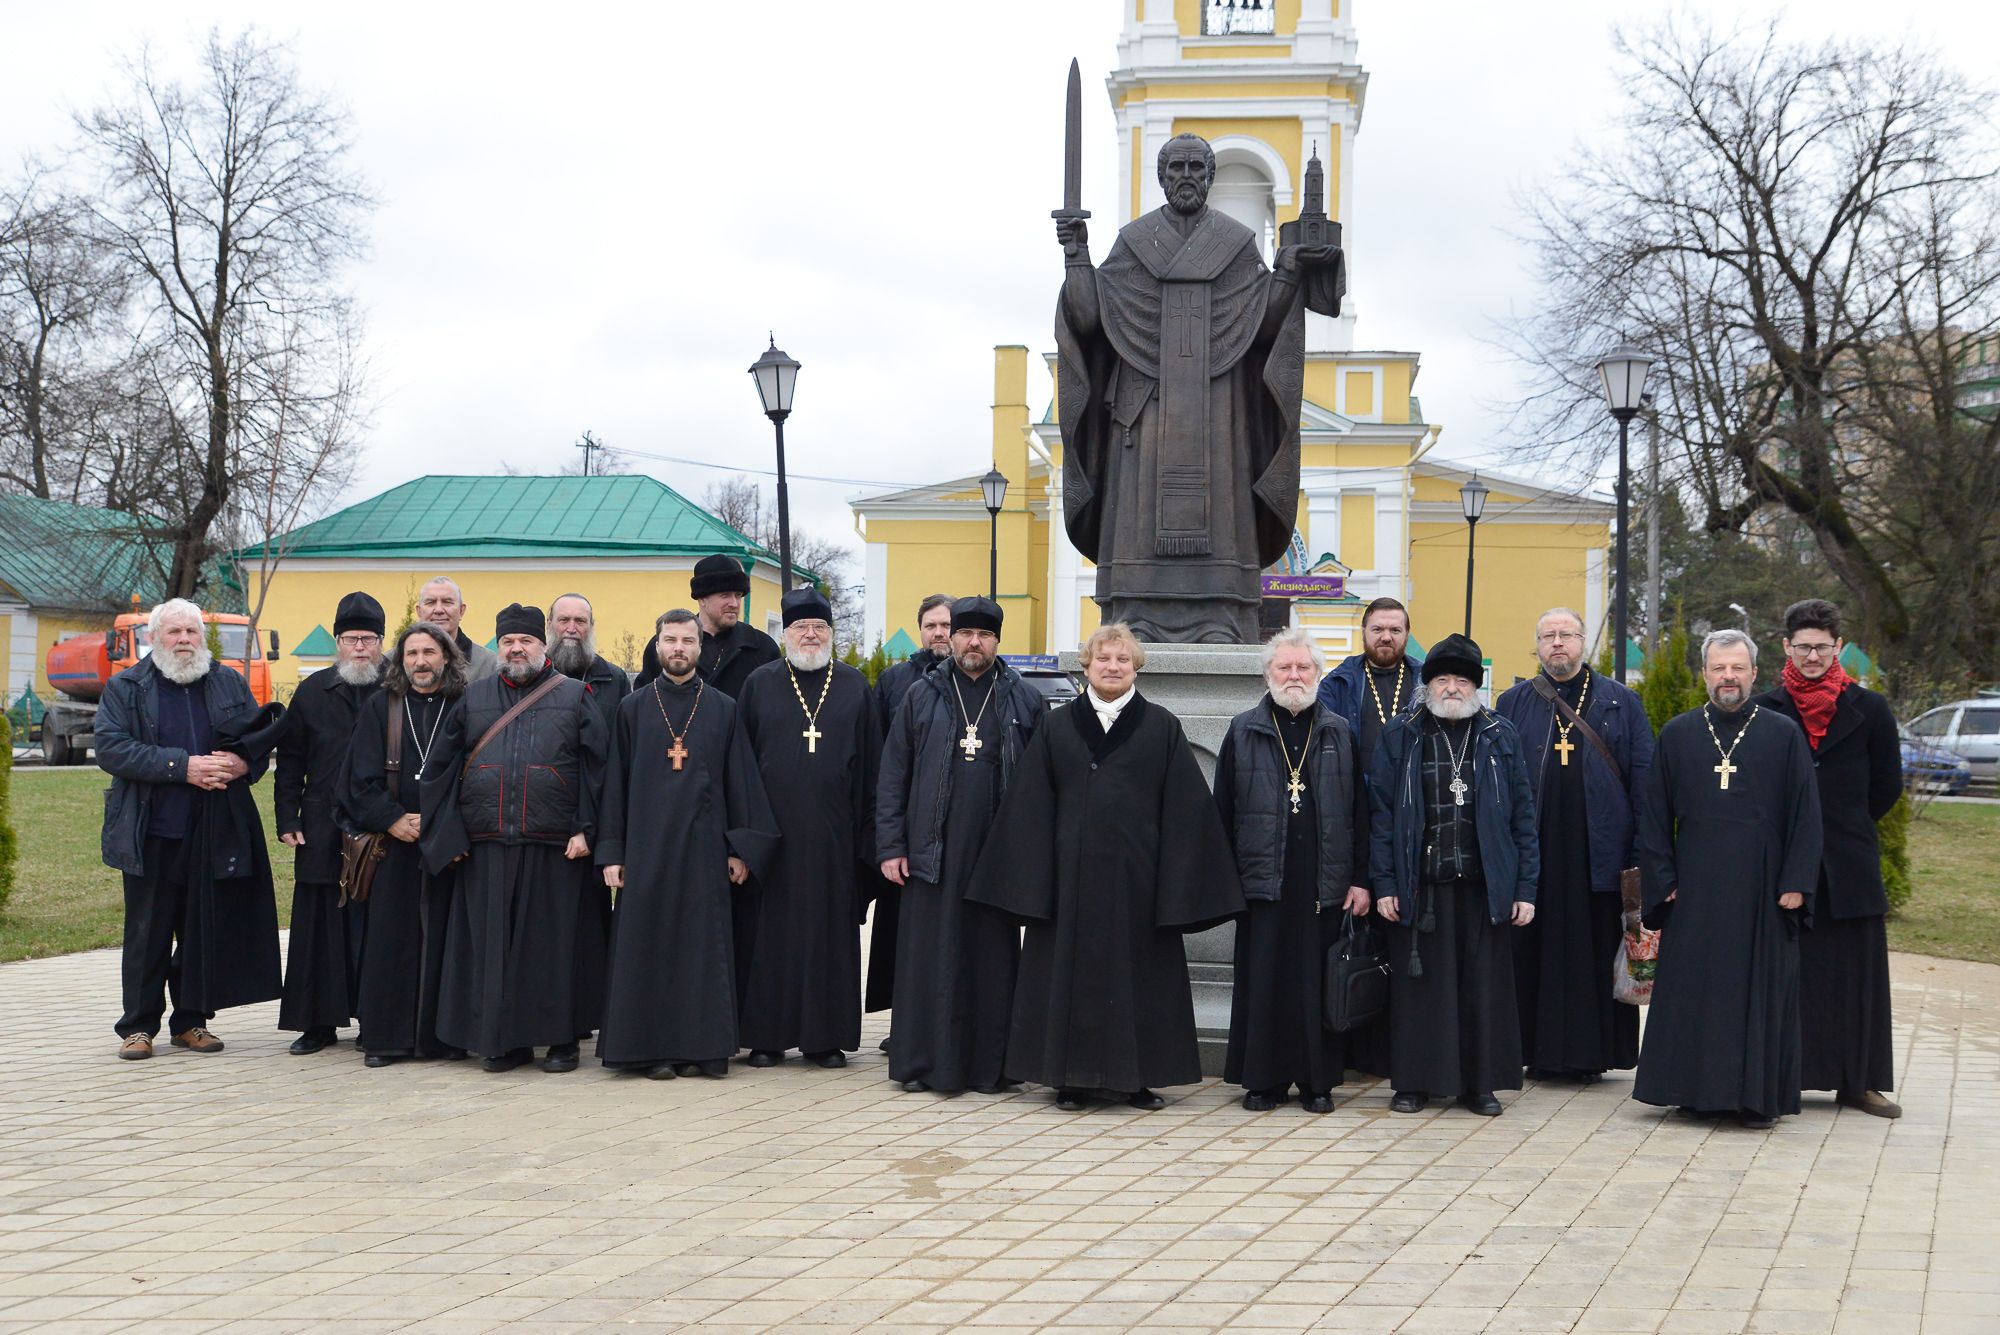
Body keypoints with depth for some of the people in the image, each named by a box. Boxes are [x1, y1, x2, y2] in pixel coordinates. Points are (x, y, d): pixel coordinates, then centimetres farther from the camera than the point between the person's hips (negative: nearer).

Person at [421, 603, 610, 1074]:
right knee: (493, 944, 3)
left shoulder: (575, 697, 6)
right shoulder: (474, 699, 13)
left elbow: (596, 767, 0)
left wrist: (586, 830, -9)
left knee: (556, 942, 1)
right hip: (487, 850, 2)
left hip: (556, 849, -2)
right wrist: (447, 835, 3)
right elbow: (442, 768, 12)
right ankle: (506, 1039, 12)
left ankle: (561, 1038, 10)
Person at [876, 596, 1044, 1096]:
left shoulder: (1026, 701, 8)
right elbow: (892, 775, 7)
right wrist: (890, 846, 0)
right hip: (933, 852, 0)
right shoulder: (921, 696, 8)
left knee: (992, 957, 3)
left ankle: (988, 1065, 11)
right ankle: (923, 1062, 9)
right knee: (929, 958, 1)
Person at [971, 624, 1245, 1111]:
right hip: (1072, 874, 1)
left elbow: (1184, 810, 0)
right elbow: (1029, 809, 5)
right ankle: (1073, 1076, 13)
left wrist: (1178, 885, -6)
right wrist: (1030, 880, -2)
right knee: (1072, 972, 4)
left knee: (1135, 972, 4)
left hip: (1136, 874, -1)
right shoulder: (1056, 729, 6)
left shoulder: (1162, 729, 3)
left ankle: (1135, 1076, 15)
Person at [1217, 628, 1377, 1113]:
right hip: (1262, 878, -1)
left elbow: (1359, 812, 8)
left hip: (1325, 881, 1)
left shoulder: (1340, 734, 10)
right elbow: (1223, 810, 5)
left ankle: (1318, 1081, 12)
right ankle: (1263, 1079, 11)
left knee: (1318, 981, 3)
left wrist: (1360, 878, 1)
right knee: (1263, 980, 1)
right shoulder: (1244, 732, 7)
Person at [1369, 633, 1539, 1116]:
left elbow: (1522, 815, 7)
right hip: (1420, 885, -1)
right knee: (1419, 982, 3)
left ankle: (1480, 1083, 16)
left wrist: (1525, 887, 0)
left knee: (1483, 985, 5)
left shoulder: (1500, 738, 8)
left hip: (1483, 886, 1)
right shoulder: (1401, 737, 5)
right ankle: (1415, 1081, 14)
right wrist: (1384, 884, -5)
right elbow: (1381, 813, 3)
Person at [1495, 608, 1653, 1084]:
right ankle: (1540, 1050, 10)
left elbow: (1643, 777, 4)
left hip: (1598, 850, -1)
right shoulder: (1513, 704, 10)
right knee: (1536, 950, 3)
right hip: (1535, 853, 1)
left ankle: (1594, 1052, 10)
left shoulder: (1622, 702, 8)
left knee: (1597, 951, 2)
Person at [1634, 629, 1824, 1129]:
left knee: (1760, 988, 1)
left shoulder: (1784, 734, 2)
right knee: (1692, 988, 3)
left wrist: (1795, 883, -6)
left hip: (1761, 889, -1)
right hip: (1695, 890, 2)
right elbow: (1653, 813, 8)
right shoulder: (1676, 734, 7)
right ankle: (1697, 1089, 12)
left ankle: (1757, 1096, 7)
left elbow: (1805, 813, 1)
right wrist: (1662, 880, 1)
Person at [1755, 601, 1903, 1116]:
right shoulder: (1765, 711, 1)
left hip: (1850, 863, 1)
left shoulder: (1869, 710, 3)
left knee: (1856, 971, 5)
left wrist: (1847, 826, 11)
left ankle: (1857, 1080, 13)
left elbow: (1888, 785, 10)